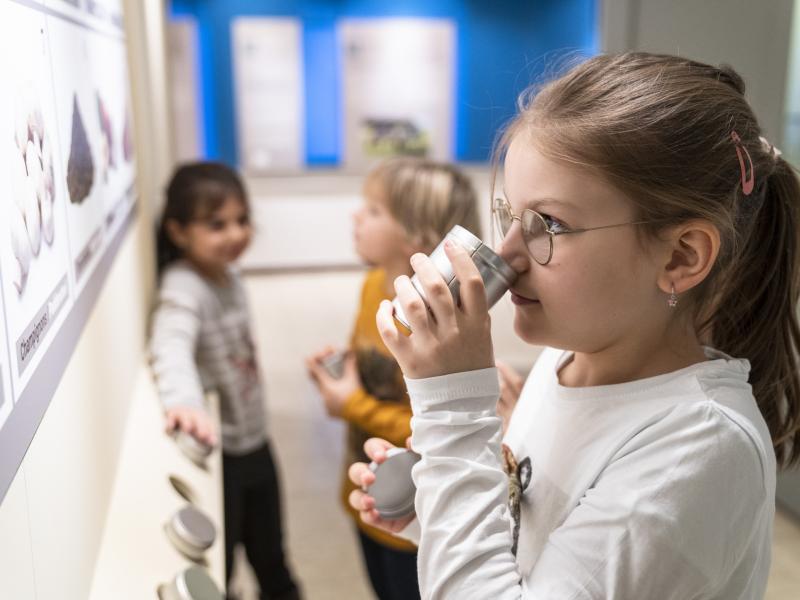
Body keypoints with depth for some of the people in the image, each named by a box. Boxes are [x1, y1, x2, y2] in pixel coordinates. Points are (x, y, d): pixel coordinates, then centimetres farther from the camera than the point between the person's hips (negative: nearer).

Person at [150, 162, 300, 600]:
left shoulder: (227, 274, 1)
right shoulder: (183, 288, -24)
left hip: (255, 440, 7)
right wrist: (185, 401, -65)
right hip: (216, 450, -7)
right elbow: (171, 348, -45)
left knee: (270, 554, 23)